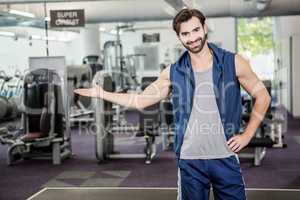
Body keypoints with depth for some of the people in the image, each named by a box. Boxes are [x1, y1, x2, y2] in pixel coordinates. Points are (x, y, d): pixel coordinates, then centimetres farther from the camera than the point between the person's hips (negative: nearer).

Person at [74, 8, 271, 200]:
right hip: (190, 161, 1)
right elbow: (140, 100, 9)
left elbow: (262, 96, 6)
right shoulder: (174, 72, 2)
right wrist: (101, 93, 4)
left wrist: (247, 135, -1)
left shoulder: (232, 62, -2)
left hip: (225, 158, -1)